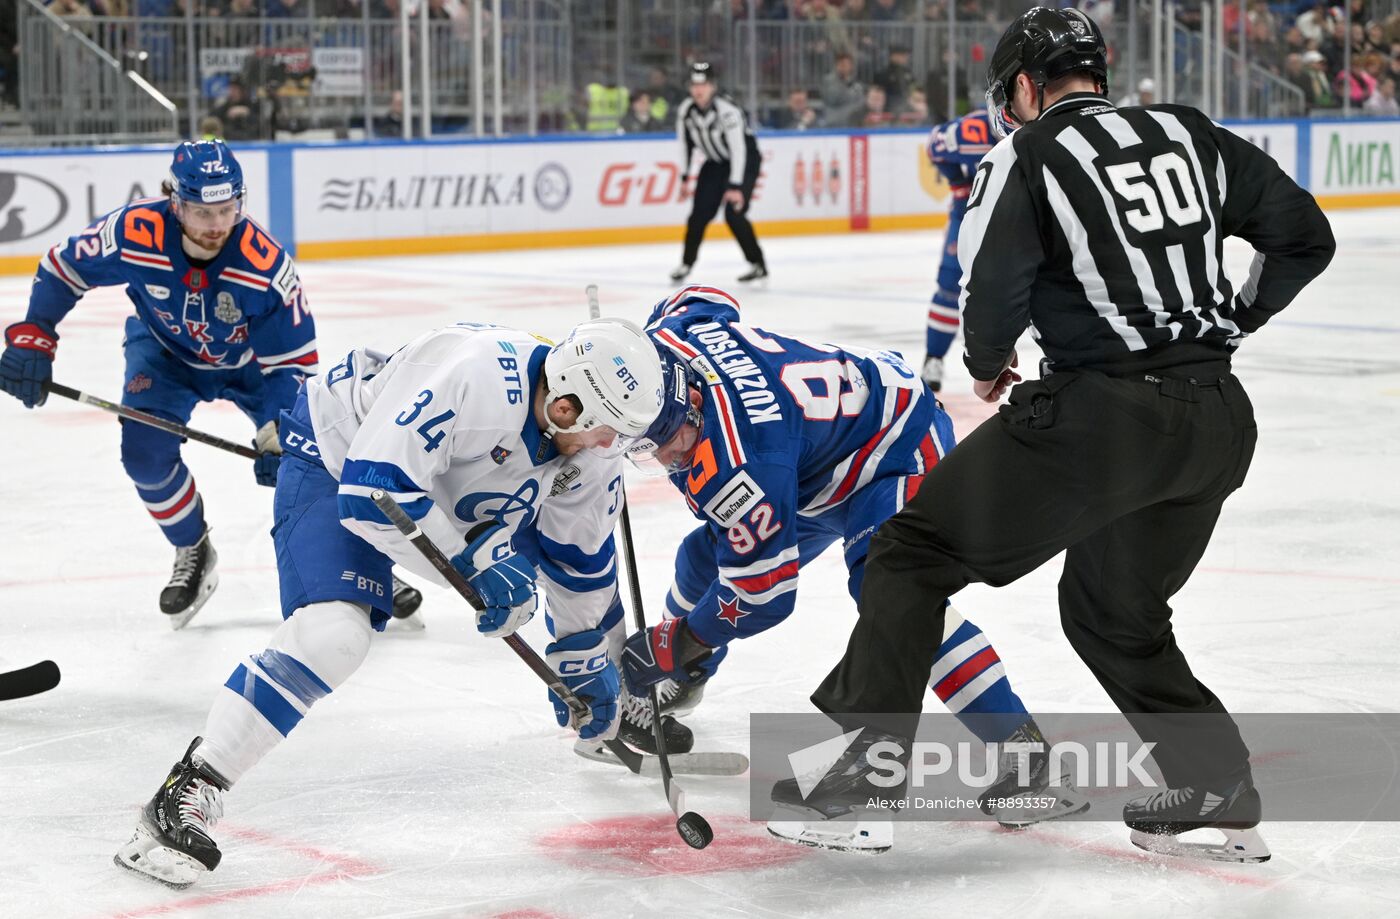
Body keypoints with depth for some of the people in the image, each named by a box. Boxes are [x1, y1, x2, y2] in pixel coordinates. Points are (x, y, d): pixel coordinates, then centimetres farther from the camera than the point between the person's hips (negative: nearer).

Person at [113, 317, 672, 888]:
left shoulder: (588, 438, -14)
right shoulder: (470, 375, -39)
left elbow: (580, 556, 2)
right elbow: (371, 491, -39)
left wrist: (586, 663, 8)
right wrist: (475, 561, -34)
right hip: (334, 460, -8)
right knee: (333, 634, -31)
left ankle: (624, 720, 42)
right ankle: (187, 794, -27)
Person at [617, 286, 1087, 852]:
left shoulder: (729, 464, -38)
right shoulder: (672, 329, -18)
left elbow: (762, 592, -29)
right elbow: (703, 297, 9)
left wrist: (669, 647, -15)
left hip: (898, 446, -10)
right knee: (706, 558, 12)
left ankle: (1028, 758, -30)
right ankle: (670, 690, 41)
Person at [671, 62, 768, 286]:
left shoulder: (727, 110, -32)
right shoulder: (686, 110, -12)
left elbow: (738, 150, -34)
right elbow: (686, 143, 4)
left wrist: (736, 187, -36)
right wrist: (684, 177, 3)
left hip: (745, 160, -6)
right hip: (715, 162, 6)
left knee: (734, 213, -18)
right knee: (700, 213, -3)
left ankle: (758, 264, -6)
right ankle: (687, 263, 12)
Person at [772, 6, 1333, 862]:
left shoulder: (1031, 153, -1)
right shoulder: (1191, 135, 12)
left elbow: (996, 286, -11)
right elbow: (1305, 237, 14)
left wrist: (988, 365, 9)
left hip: (1103, 413, -6)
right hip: (1220, 419, 6)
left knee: (918, 550, 6)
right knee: (1116, 610, 25)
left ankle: (870, 749, -1)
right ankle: (1220, 793, 23)